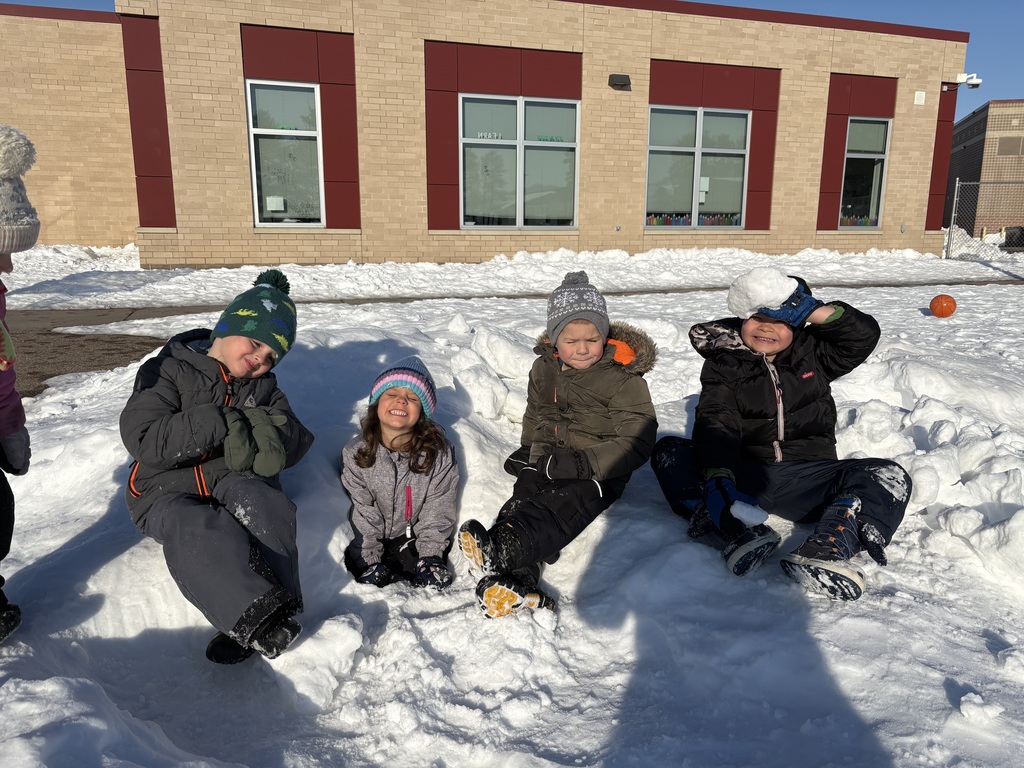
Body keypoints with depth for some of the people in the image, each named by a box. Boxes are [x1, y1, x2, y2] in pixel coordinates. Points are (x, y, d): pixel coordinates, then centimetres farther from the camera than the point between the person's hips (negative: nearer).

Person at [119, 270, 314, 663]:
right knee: (194, 531, -38)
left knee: (262, 505, -34)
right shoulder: (168, 371, 1)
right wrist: (218, 423, -22)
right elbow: (143, 440, -15)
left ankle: (247, 623, -45)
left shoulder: (264, 387, 15)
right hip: (169, 491, -2)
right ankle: (259, 616, -51)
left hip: (239, 482, 3)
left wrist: (259, 431, -20)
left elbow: (296, 442, 3)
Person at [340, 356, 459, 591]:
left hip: (417, 537, 0)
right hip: (375, 538, 1)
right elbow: (363, 512, -11)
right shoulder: (356, 454, -12)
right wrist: (369, 561, -16)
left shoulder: (440, 454, -14)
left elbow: (437, 510, -9)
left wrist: (430, 556, -16)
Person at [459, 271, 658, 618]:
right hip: (547, 466, 5)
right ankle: (518, 586, -45)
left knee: (556, 511, -33)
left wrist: (582, 463, -23)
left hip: (597, 475, -5)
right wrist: (531, 452, 8)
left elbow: (637, 442, -14)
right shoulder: (543, 369, 9)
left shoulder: (623, 377, -10)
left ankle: (498, 550, -58)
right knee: (522, 502, -24)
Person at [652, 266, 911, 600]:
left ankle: (828, 548, -47)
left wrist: (812, 310, -10)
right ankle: (737, 532, -45)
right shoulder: (723, 364, 5)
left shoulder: (811, 353, 14)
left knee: (890, 476, -21)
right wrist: (717, 477, -30)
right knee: (668, 451, -23)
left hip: (806, 477, 2)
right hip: (744, 476, -1)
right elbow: (715, 423, -12)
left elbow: (864, 334, -1)